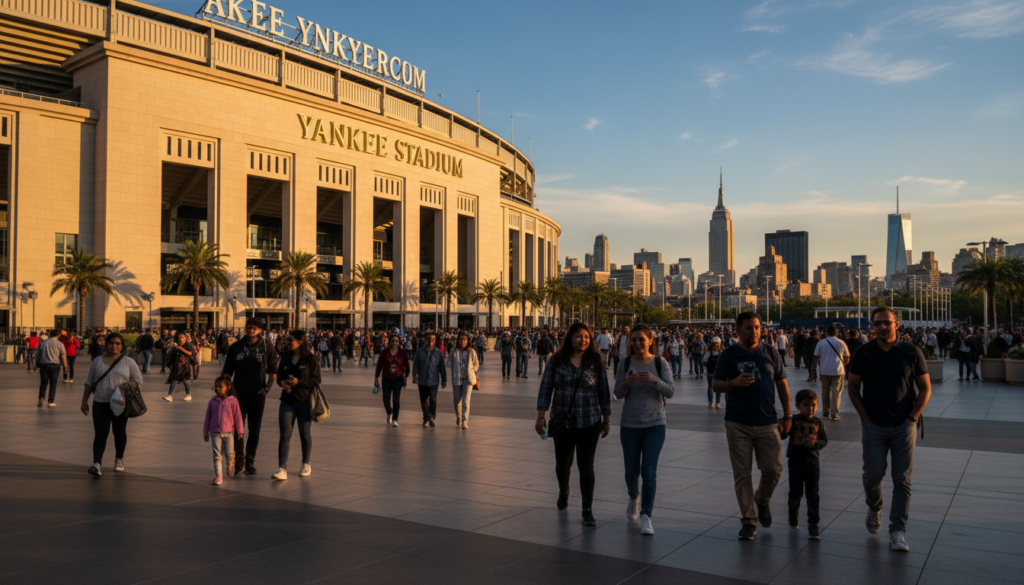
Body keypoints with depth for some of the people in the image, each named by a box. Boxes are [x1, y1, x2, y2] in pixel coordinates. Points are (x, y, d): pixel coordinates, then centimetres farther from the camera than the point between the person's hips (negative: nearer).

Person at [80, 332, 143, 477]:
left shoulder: (129, 363, 3)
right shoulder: (97, 362, 8)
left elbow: (139, 381, 5)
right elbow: (89, 382, 13)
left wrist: (129, 384, -15)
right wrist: (84, 401, 10)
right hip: (100, 403, 0)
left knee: (119, 432, 10)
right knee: (100, 433, -9)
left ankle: (119, 459, 28)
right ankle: (97, 464, -17)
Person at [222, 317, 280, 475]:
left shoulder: (267, 346, -1)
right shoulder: (236, 347, 4)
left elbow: (274, 370, 3)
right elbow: (227, 371, 11)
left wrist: (267, 388, -5)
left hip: (257, 394, -1)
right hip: (239, 393, 1)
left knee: (254, 431, 5)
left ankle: (250, 462, 18)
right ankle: (238, 460, 16)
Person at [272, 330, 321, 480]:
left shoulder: (311, 359, -7)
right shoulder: (286, 358, 8)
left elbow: (316, 380, -9)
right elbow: (279, 375, 15)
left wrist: (299, 382, -21)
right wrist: (282, 382, -8)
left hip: (304, 401, -3)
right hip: (287, 400, 4)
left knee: (305, 434, 10)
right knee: (285, 435, -5)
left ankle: (306, 464, 28)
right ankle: (282, 469, -9)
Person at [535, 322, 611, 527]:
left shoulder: (596, 362, -1)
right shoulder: (557, 360, -1)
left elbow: (603, 393, 4)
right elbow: (546, 388, 1)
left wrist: (606, 419, 6)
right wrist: (541, 416, -3)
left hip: (589, 422, -1)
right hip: (562, 421, 1)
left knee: (586, 466, -5)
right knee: (563, 463, 15)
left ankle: (588, 510, 5)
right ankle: (563, 493, 45)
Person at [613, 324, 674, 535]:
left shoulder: (660, 363, -4)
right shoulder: (625, 363, -1)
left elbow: (670, 392, -10)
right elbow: (618, 394, -1)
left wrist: (655, 380, -28)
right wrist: (626, 383, -23)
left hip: (655, 425, -1)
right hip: (629, 425, 1)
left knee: (649, 472, -9)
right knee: (631, 472, 10)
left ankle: (646, 516, 4)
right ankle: (634, 497, 42)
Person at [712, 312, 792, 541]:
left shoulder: (770, 352, 6)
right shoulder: (729, 354, 0)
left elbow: (782, 384, 10)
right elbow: (717, 385, -2)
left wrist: (788, 415, 6)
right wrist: (734, 382, -23)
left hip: (767, 422, 2)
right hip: (738, 424, -1)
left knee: (773, 469, -1)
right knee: (742, 474, 2)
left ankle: (762, 500, 30)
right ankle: (748, 520, 15)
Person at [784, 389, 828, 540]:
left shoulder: (818, 423, 1)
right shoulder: (794, 420, -5)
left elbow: (824, 440, 3)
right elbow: (782, 435, -9)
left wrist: (815, 444, -16)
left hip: (812, 463, 1)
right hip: (795, 462, -1)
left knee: (813, 495, 0)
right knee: (795, 493, 13)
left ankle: (813, 525, 8)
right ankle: (793, 516, 37)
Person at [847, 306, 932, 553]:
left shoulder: (911, 352, 0)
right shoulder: (864, 353, 1)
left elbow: (925, 388, 5)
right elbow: (853, 387, 6)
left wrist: (913, 417, -4)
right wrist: (865, 416, -2)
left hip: (904, 425, 0)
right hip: (873, 425, 0)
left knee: (902, 480, 0)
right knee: (872, 475, 1)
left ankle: (897, 531, 7)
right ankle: (874, 509, 32)